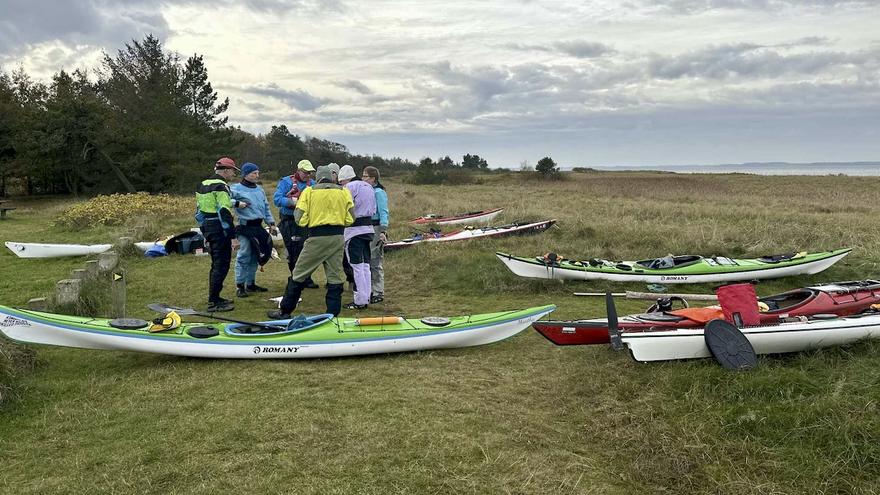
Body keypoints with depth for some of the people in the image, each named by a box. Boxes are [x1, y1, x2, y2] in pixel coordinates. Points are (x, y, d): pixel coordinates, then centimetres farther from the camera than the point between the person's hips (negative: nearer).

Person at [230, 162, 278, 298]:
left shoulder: (260, 190, 16)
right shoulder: (236, 189, -6)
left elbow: (266, 208, 21)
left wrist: (271, 223, 15)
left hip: (258, 226, 7)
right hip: (245, 227, -7)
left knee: (255, 256, 12)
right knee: (244, 255, -7)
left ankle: (251, 284, 23)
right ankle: (240, 285, 1)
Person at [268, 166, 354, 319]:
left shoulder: (309, 191, -1)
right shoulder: (344, 192, 5)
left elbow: (300, 219, -5)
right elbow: (350, 219, 2)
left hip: (317, 237, -2)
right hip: (338, 237, 2)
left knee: (299, 274, 8)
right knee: (335, 277, 8)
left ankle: (285, 311, 15)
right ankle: (333, 314, 9)